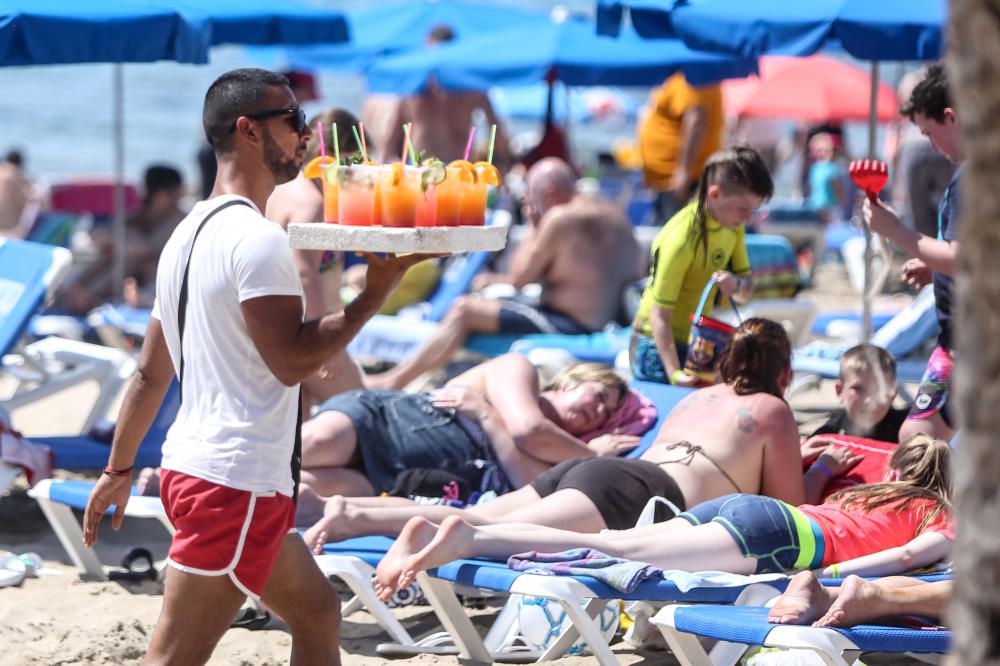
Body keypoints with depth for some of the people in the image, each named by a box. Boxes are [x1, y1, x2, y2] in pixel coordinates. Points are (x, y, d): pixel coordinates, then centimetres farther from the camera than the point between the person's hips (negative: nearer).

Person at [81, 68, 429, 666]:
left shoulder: (191, 232, 15)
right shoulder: (258, 240, -15)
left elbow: (151, 374, 18)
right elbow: (290, 360, -20)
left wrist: (120, 468, 23)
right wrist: (379, 289, -15)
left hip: (192, 464, 11)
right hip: (234, 486, -11)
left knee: (318, 613, 20)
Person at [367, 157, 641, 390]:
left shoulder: (560, 218, -16)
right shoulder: (613, 214, 11)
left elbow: (518, 278, -11)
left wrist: (535, 228, 2)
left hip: (572, 325, -10)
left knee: (464, 310, -7)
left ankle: (392, 381, -1)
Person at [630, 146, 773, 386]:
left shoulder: (732, 225, -2)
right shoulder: (680, 240, -26)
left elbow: (747, 291, 6)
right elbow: (659, 315, -25)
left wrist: (737, 285, -20)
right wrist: (675, 373, -35)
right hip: (660, 346, -8)